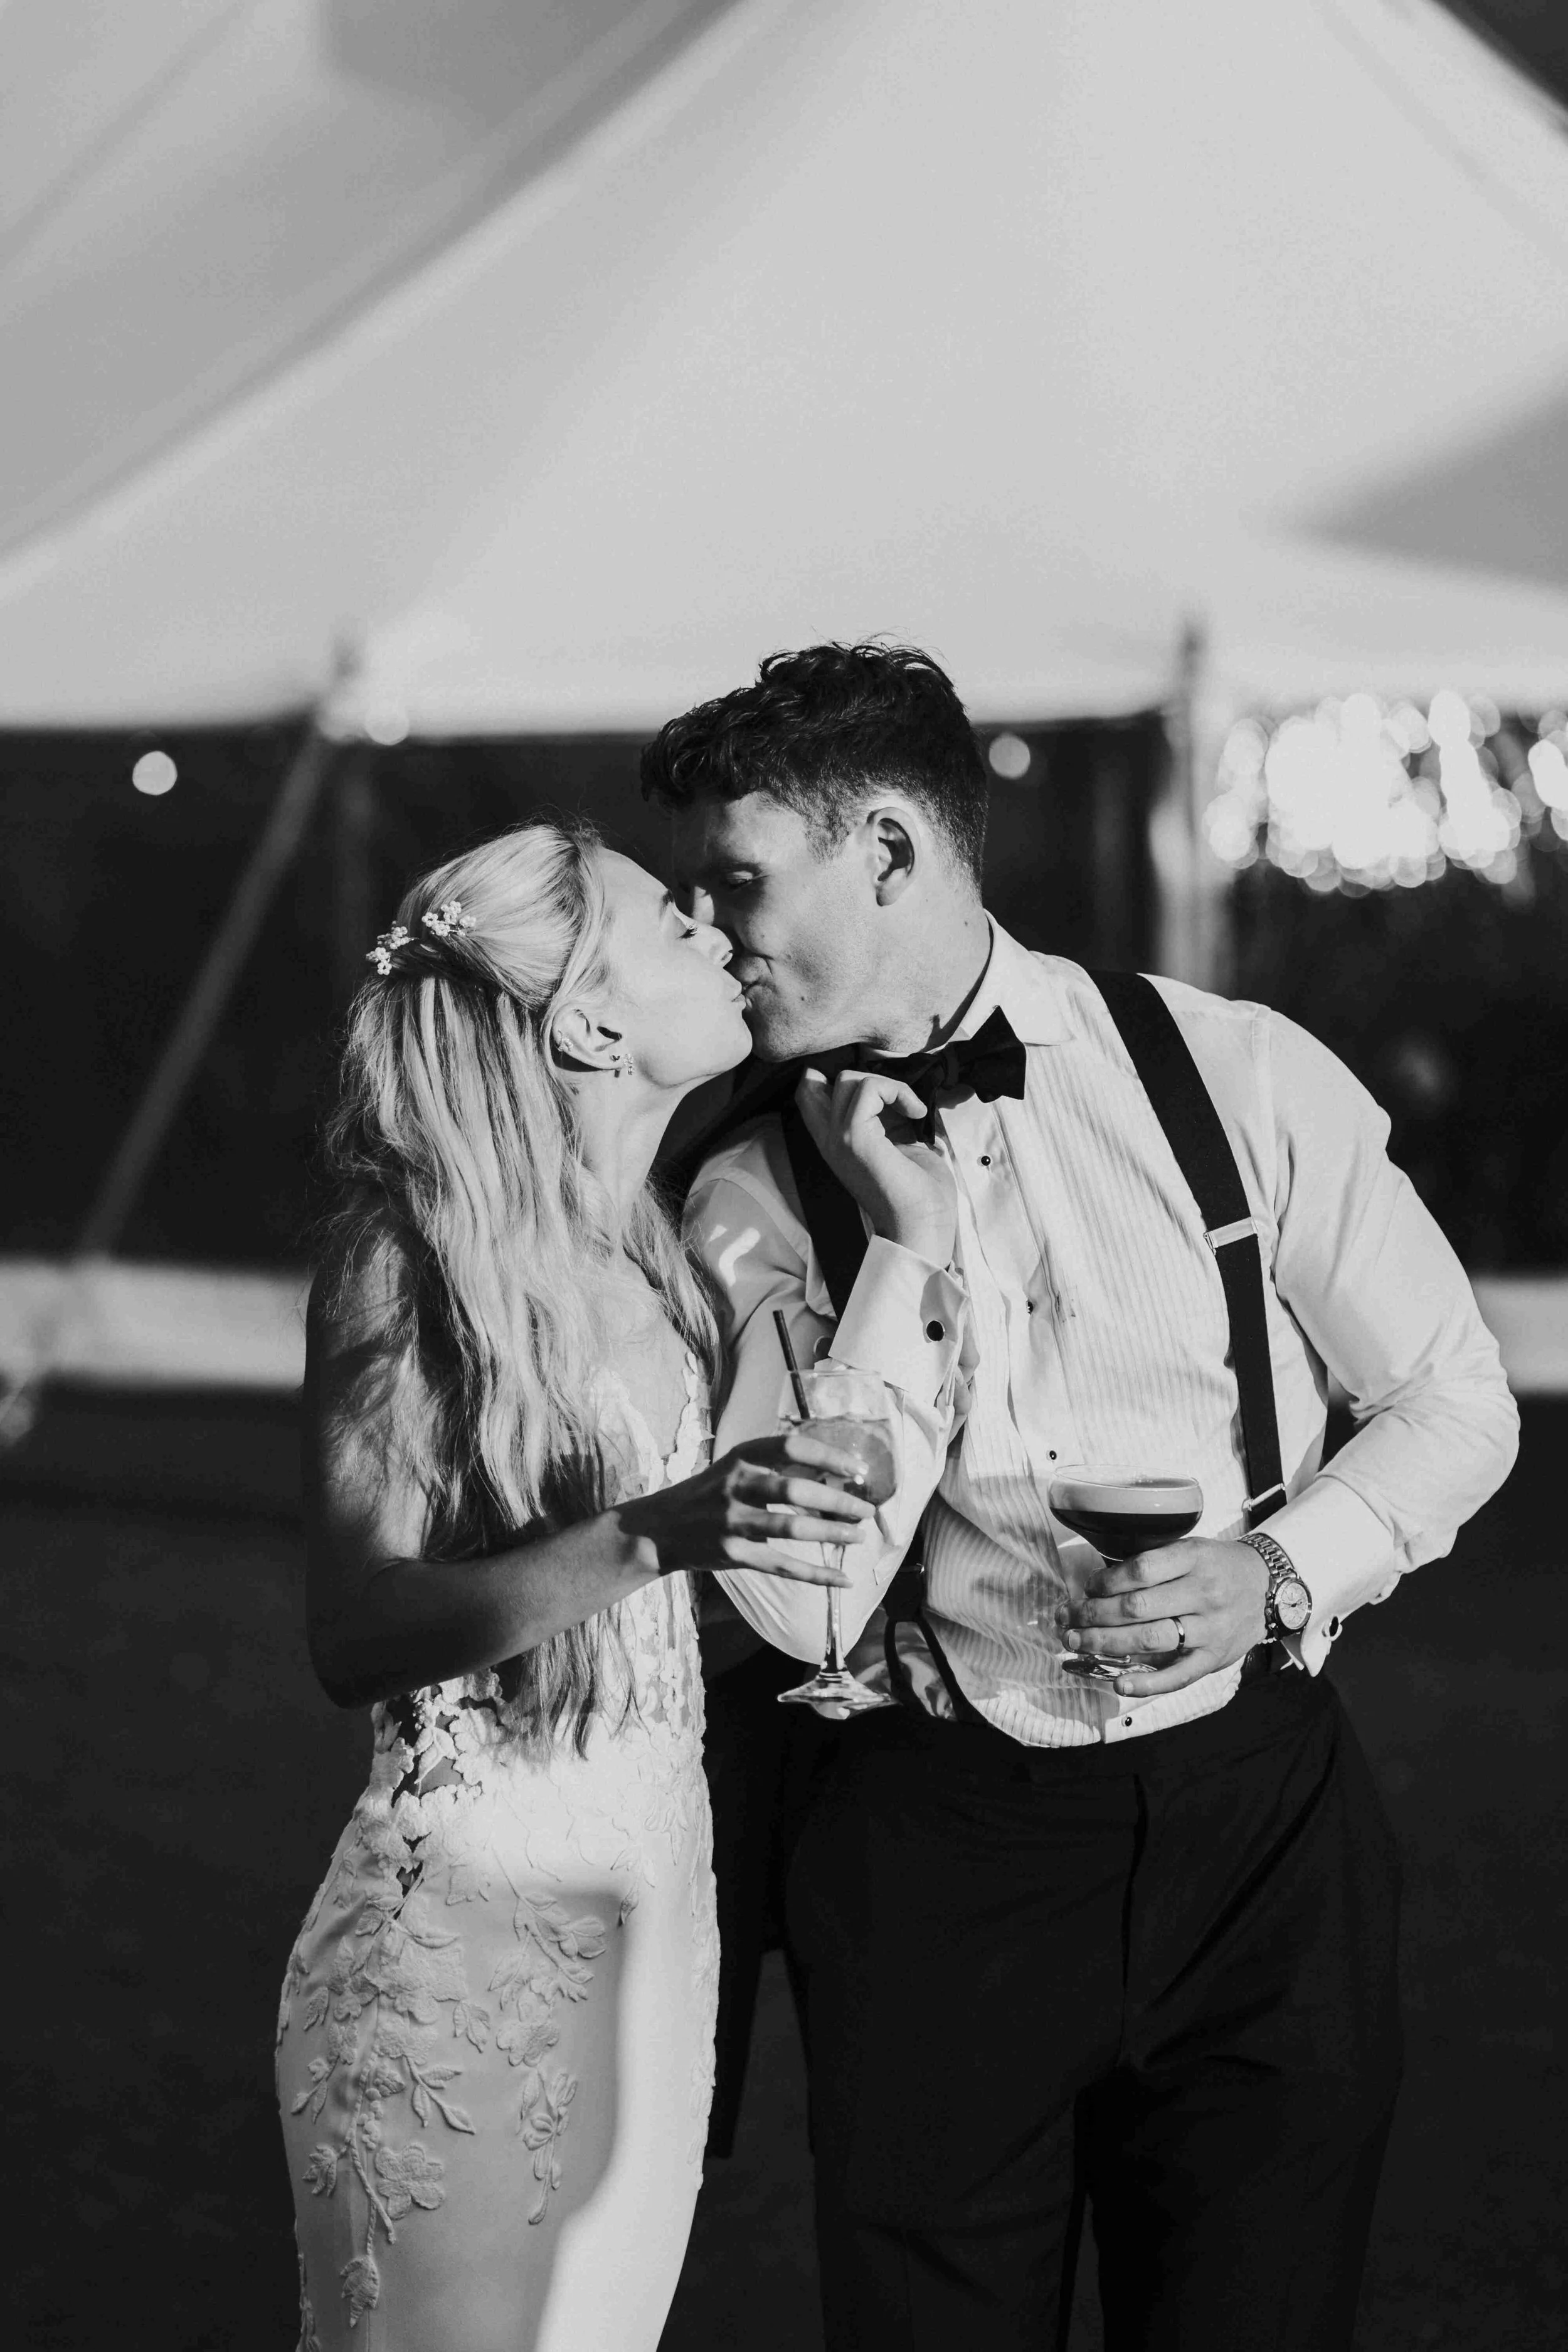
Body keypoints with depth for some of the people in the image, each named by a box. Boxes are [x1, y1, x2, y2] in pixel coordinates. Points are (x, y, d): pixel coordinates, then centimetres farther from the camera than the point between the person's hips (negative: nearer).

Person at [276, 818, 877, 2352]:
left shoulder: (645, 1250, 9)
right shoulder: (408, 1258, -12)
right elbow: (355, 1633, -18)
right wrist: (656, 1536, -30)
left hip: (656, 1890, 7)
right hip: (475, 1918, -7)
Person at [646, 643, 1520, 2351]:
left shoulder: (1238, 1076, -3)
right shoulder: (755, 1197, -1)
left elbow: (1455, 1403, 5)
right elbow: (800, 1601, -11)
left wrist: (1284, 1571, -13)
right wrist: (909, 1241, -14)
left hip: (1259, 1841, 0)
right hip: (935, 1862, 1)